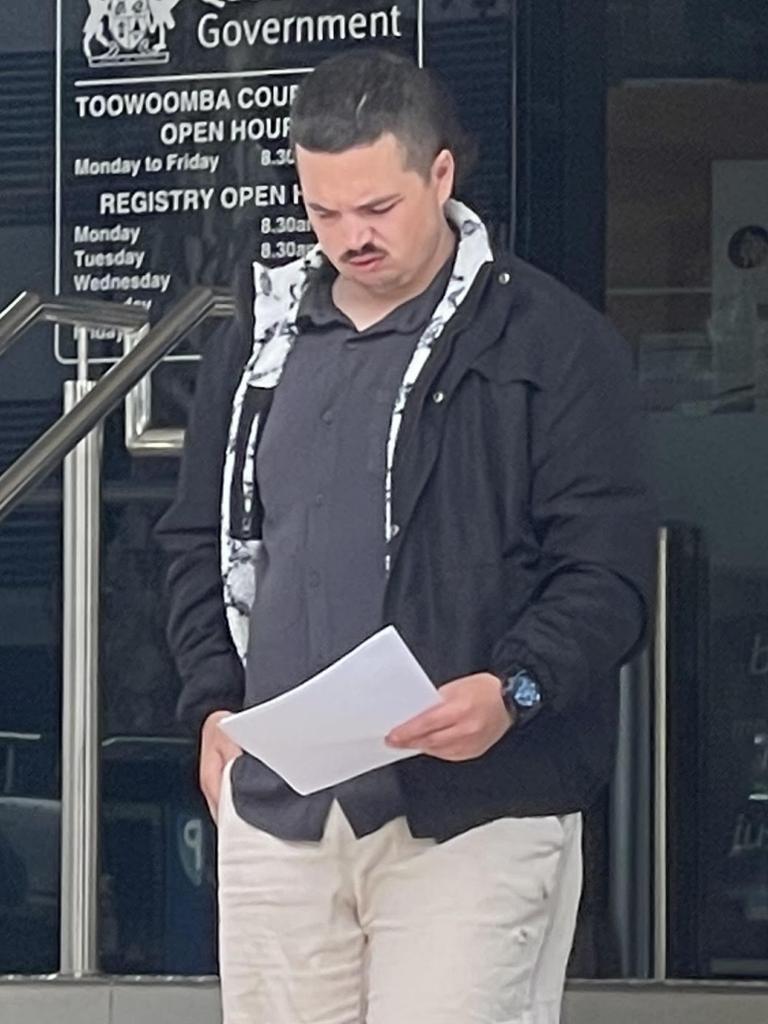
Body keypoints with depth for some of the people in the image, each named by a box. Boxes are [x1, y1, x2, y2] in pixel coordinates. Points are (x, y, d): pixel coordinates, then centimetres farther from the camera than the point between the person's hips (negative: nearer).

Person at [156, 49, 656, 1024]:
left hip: (473, 812, -5)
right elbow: (198, 541, 23)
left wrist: (514, 689, -23)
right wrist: (215, 703, 7)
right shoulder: (260, 340, 15)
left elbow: (610, 572, -5)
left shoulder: (550, 342, -2)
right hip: (274, 807, 5)